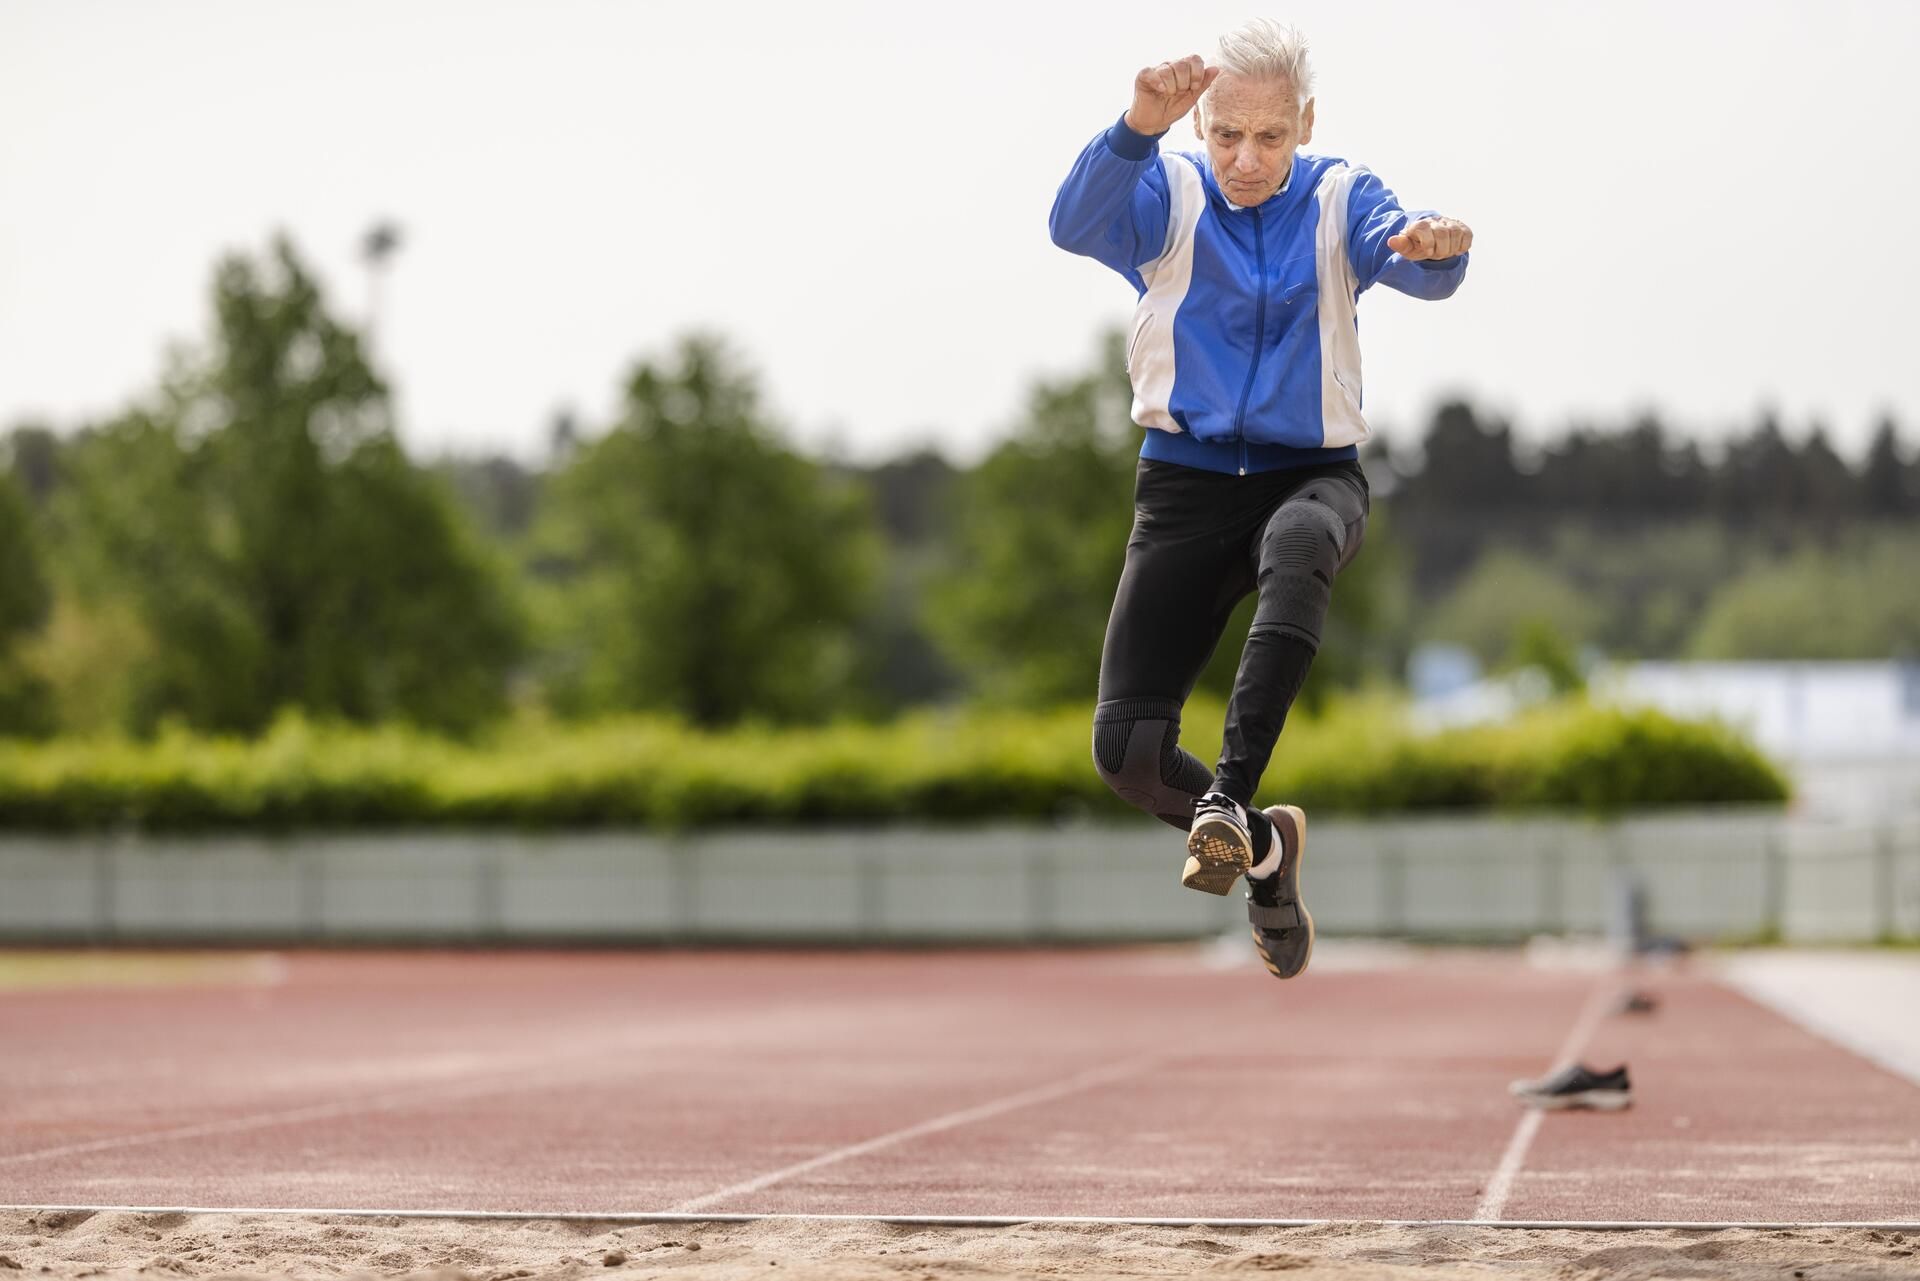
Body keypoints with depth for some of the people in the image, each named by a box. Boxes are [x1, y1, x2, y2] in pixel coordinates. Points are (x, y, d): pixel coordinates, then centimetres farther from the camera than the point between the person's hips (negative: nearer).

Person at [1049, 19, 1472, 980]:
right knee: (1126, 749, -8)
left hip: (1314, 475, -1)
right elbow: (1076, 225, -24)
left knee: (1298, 544, -40)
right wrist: (1140, 127, -43)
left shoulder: (1340, 198, 0)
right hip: (1185, 482, 1)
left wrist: (1435, 247, -46)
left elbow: (1409, 263, -21)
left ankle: (1228, 795, -41)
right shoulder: (1166, 193, -2)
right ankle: (1263, 845, 20)